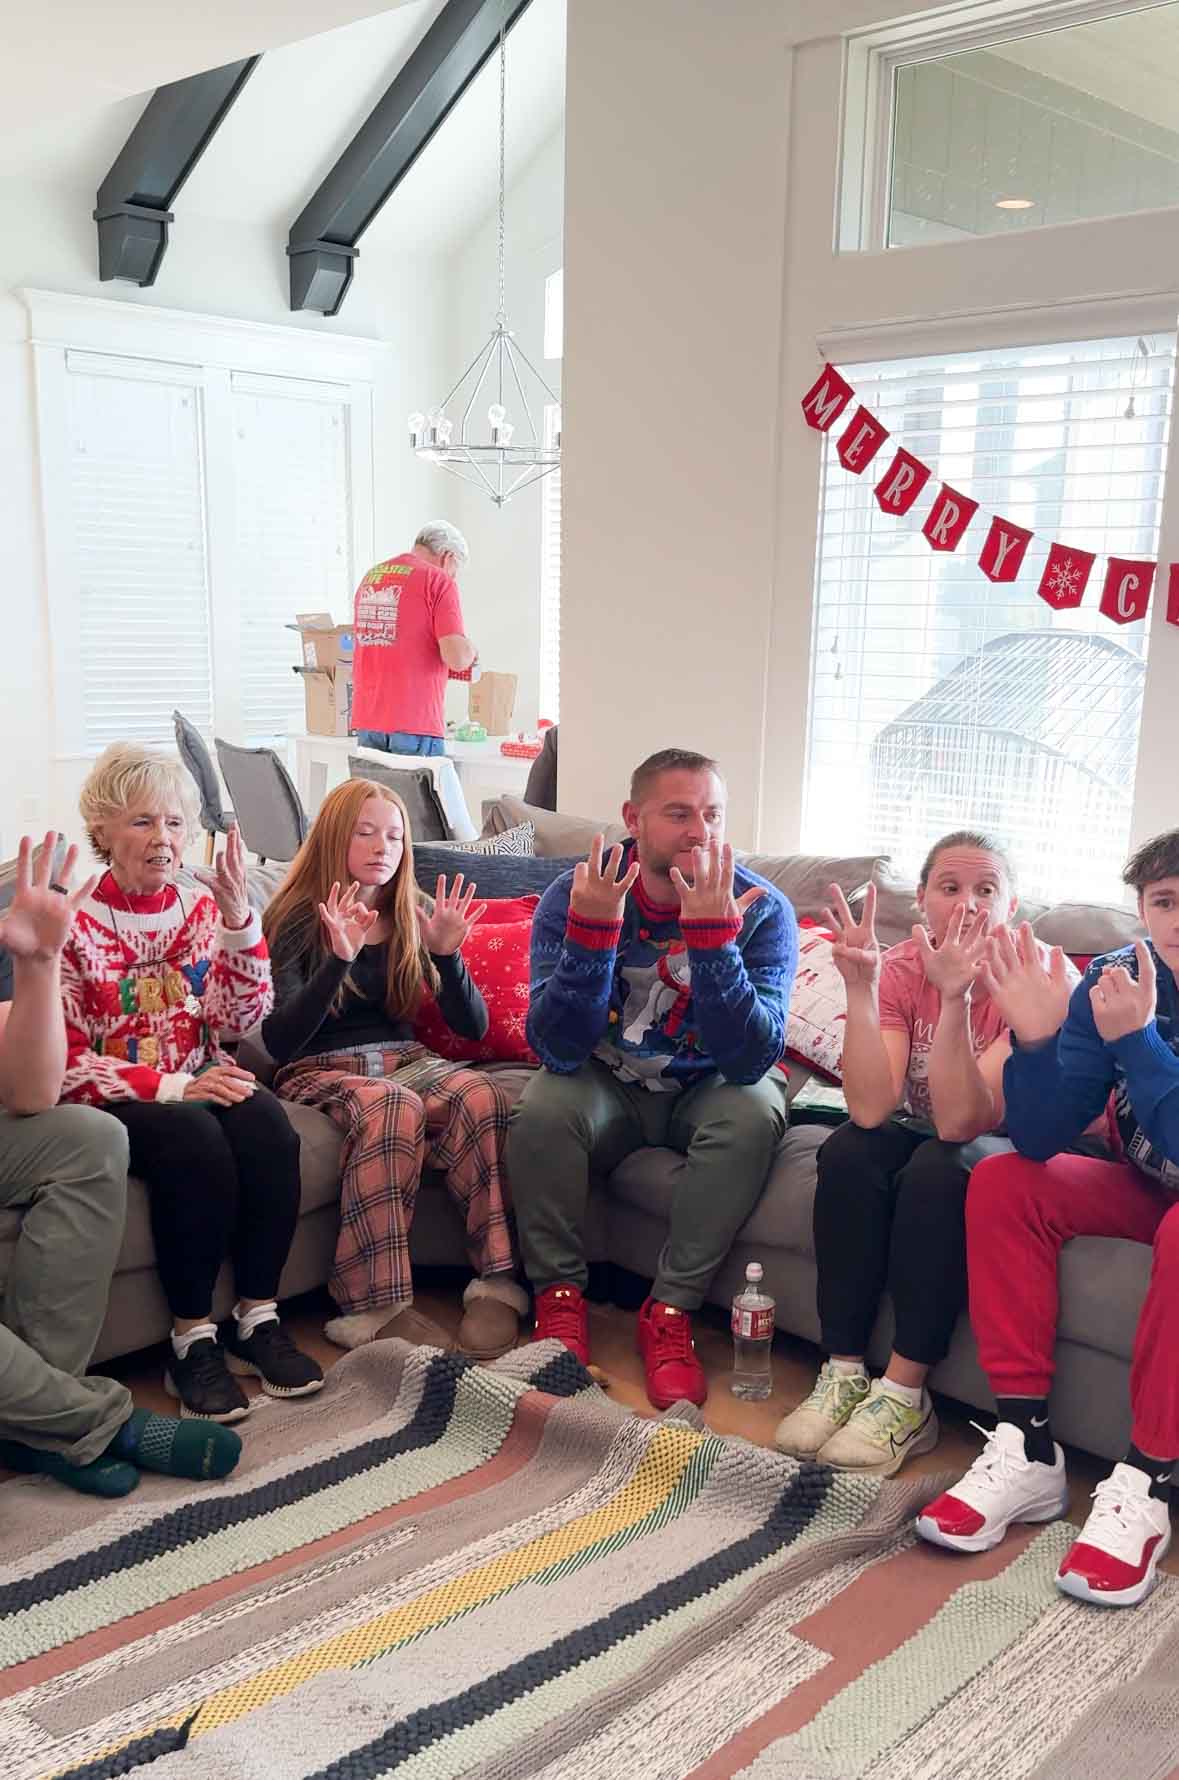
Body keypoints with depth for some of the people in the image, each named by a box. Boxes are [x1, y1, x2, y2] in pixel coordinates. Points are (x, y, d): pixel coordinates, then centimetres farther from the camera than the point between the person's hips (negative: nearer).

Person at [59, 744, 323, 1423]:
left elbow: (241, 1018, -2)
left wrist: (239, 918, -14)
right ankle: (193, 1341, -20)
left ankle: (257, 1317, -14)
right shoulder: (74, 923, -6)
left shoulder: (201, 905, 6)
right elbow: (66, 1064, -10)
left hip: (200, 1081, 4)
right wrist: (172, 1088, -22)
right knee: (194, 1138, -33)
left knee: (266, 1123, -27)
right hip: (114, 1103, -4)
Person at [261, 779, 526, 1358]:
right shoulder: (295, 922, -1)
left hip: (404, 1060, 4)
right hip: (321, 1071, -4)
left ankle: (497, 1283, -30)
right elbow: (279, 1043, -14)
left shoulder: (412, 920, 12)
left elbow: (473, 1027, 6)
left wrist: (446, 953, -12)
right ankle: (375, 1306, -36)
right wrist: (339, 959, -26)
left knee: (481, 1093, -30)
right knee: (394, 1106, -38)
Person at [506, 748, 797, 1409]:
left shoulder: (762, 910, -18)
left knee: (755, 1112, -31)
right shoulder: (574, 895, -17)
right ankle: (560, 1297, -7)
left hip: (708, 1088, 0)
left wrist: (712, 936, -41)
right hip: (611, 1085, 0)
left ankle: (671, 1312, -18)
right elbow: (561, 1050, -25)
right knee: (544, 1106, -29)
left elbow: (749, 1061, -29)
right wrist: (592, 929, -39)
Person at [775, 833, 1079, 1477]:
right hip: (920, 1131, 3)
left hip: (1004, 1144, -3)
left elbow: (959, 1122, -33)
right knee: (847, 1152, -26)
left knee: (938, 1167, -33)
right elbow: (871, 1110, -28)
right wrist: (859, 985, -37)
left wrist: (954, 998, -44)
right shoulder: (901, 969, -15)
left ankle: (904, 1397, -23)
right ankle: (844, 1372, -17)